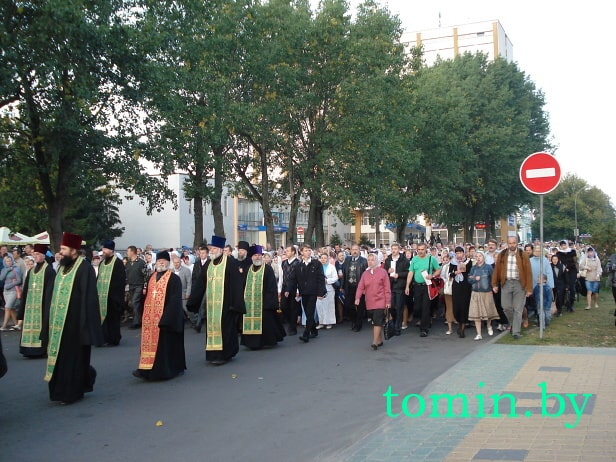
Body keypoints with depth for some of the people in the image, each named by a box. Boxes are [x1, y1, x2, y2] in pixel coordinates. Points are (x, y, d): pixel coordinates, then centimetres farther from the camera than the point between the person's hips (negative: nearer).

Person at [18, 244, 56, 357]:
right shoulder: (31, 271, 16)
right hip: (30, 303, 7)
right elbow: (26, 289, 17)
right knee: (30, 324, 6)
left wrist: (47, 304, -18)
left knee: (41, 325, -7)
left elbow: (50, 289, -12)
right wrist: (24, 304, 12)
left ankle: (41, 348, -3)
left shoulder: (48, 270, -6)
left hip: (42, 303, -7)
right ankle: (31, 348, 12)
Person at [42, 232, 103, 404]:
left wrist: (84, 322, -19)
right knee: (59, 355, 14)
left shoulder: (84, 268, -13)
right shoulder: (62, 266, 12)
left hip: (75, 321, -8)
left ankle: (72, 392, 12)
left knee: (74, 356, 1)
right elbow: (56, 294, 17)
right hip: (59, 321, 8)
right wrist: (51, 320, 14)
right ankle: (61, 389, 30)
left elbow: (88, 296, -16)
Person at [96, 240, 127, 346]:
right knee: (104, 317, 8)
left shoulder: (118, 263, -8)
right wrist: (97, 290, 11)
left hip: (113, 296, -7)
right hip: (102, 295, 7)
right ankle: (106, 338, 16)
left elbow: (121, 280, -13)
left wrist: (116, 292, -18)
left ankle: (114, 339, 6)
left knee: (113, 318, -1)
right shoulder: (102, 263, 15)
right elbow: (99, 278, 21)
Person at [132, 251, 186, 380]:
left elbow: (175, 300, -14)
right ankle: (148, 369, 10)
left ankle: (164, 369, 6)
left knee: (164, 343, -2)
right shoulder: (152, 277, 14)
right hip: (151, 318, 6)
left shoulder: (174, 279, -7)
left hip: (166, 317, -6)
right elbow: (147, 296, 18)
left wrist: (167, 318, -21)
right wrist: (144, 315, 8)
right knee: (151, 342, 7)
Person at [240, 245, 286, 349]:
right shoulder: (248, 270, 12)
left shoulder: (267, 269, -2)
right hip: (250, 302, 4)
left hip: (263, 302, -4)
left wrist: (269, 301, -13)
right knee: (251, 323, 4)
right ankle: (253, 342, 13)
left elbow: (272, 286, -6)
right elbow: (245, 286, 16)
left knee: (264, 322, -2)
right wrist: (244, 299, 8)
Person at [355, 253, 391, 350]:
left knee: (377, 322, -12)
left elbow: (387, 288, -3)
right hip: (369, 302, 5)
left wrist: (388, 301, -6)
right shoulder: (365, 273, 8)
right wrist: (357, 297, -12)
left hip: (380, 302, -4)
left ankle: (375, 342, -14)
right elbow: (360, 287, 3)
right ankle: (380, 340, 22)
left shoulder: (382, 272, -3)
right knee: (375, 322, 11)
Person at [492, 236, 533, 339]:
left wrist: (529, 288, -8)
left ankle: (516, 331, 6)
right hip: (506, 283, 2)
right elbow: (496, 270, 7)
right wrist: (495, 284, 4)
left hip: (519, 284, -2)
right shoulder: (502, 255, 4)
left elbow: (528, 272, -5)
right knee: (506, 307, 3)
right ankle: (513, 323, 30)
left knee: (518, 309, 0)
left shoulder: (523, 255, -3)